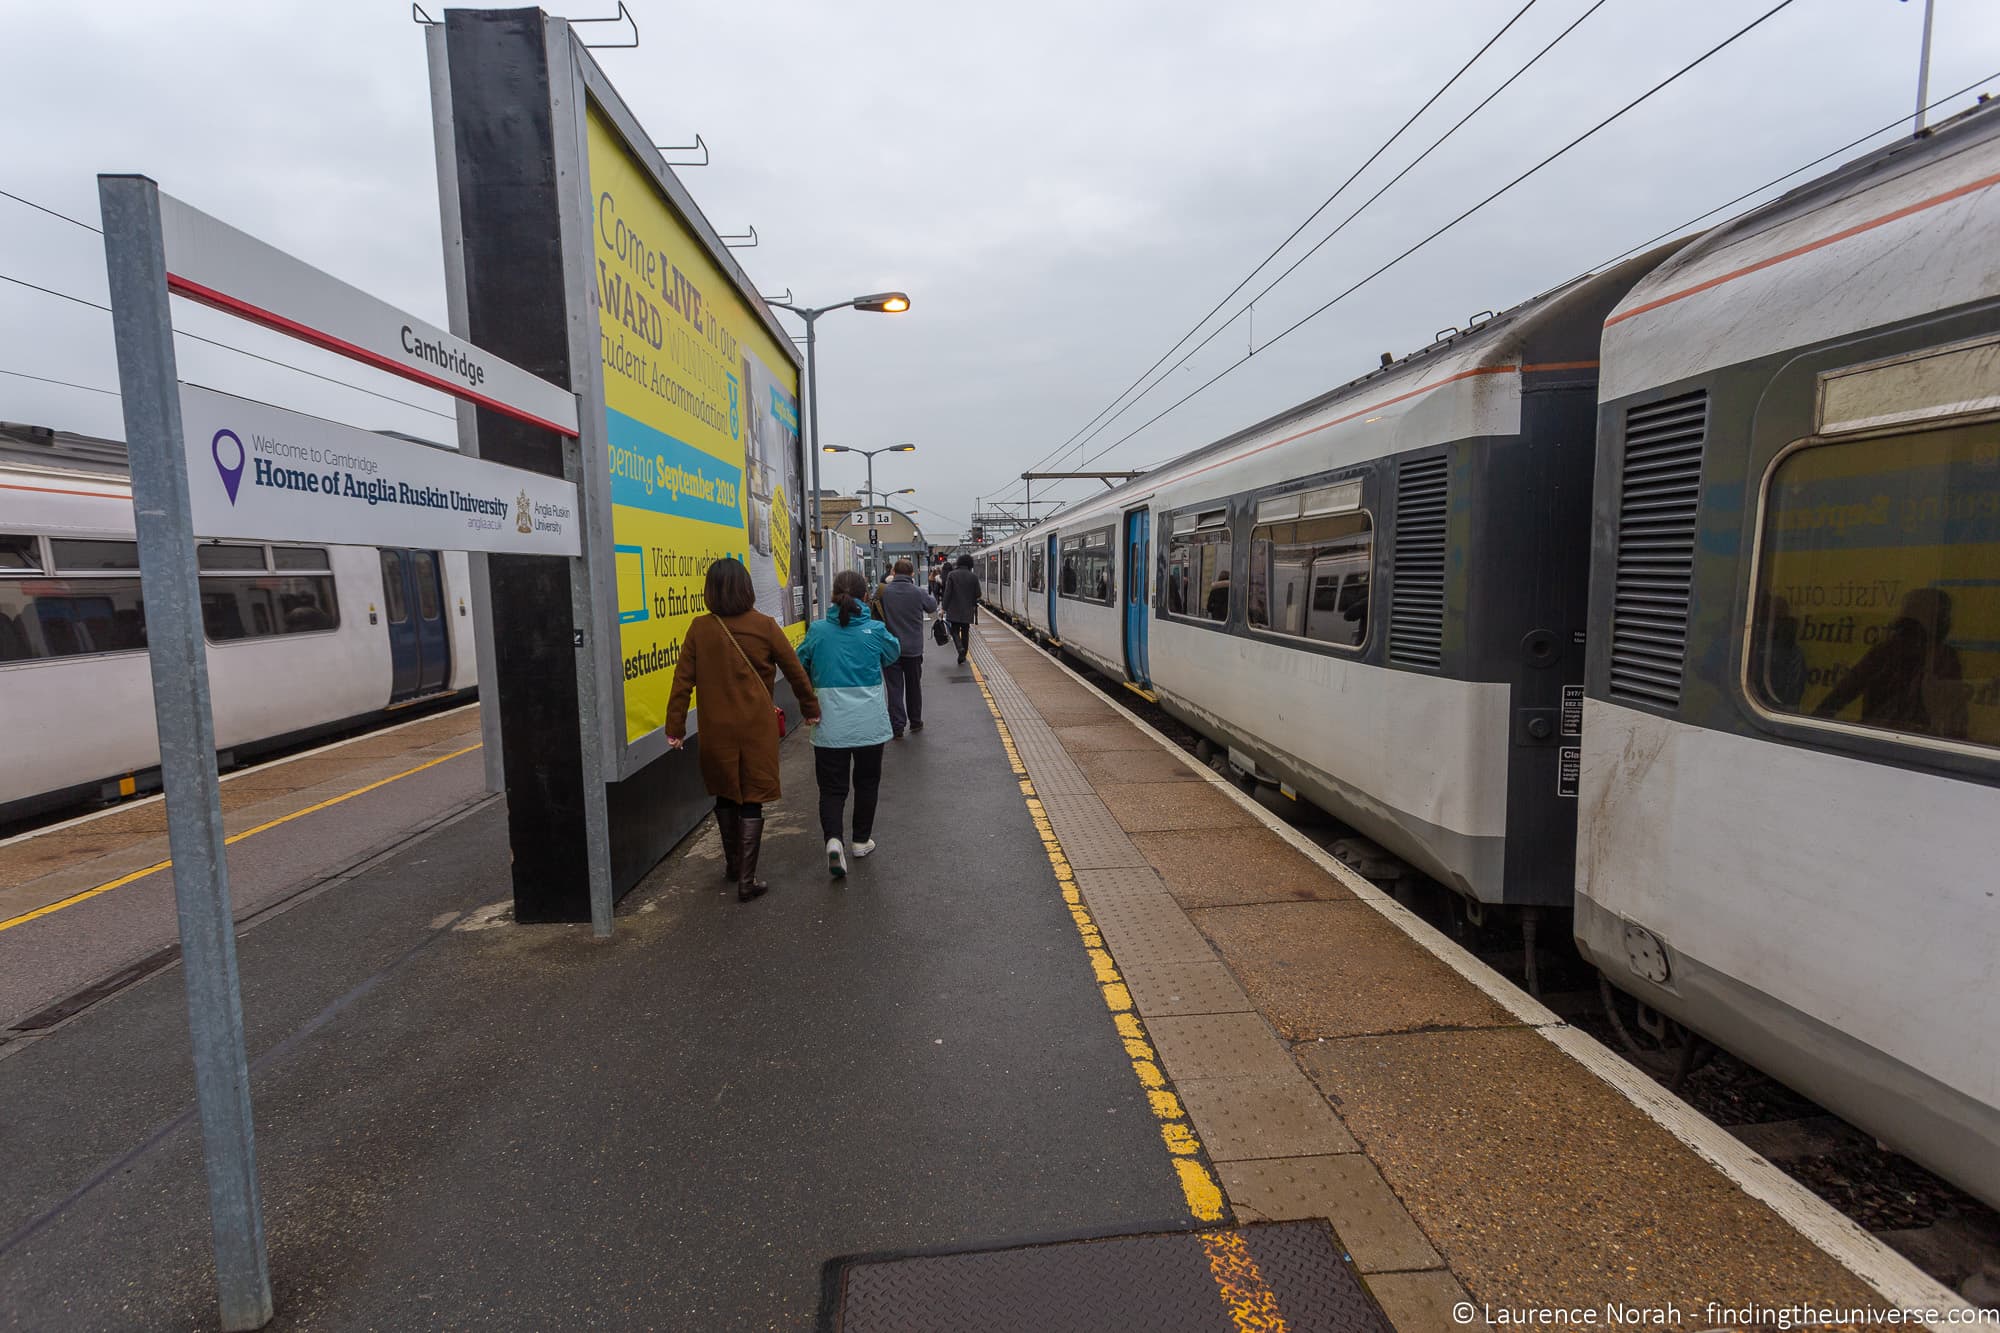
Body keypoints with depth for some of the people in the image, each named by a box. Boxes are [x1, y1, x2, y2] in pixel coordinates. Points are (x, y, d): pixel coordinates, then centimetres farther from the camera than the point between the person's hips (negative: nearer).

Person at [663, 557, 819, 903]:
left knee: (725, 795, 20)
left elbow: (683, 680, -6)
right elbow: (795, 671, 0)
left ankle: (733, 864, 36)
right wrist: (811, 709, 13)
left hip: (717, 729, 2)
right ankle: (746, 880, 7)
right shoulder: (764, 625, -7)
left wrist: (675, 727, 0)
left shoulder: (699, 628, -6)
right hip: (757, 727, -1)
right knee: (752, 801, 6)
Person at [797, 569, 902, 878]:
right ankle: (861, 840, 29)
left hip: (830, 726, 0)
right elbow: (894, 652, 14)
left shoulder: (817, 630, -5)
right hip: (869, 724, 0)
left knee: (832, 787, 7)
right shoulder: (875, 630, -7)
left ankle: (833, 839, -15)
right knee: (866, 782, 18)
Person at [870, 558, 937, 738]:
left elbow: (874, 615, 4)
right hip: (913, 649, 1)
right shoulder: (918, 593, -10)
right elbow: (932, 606, 8)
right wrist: (932, 596, 29)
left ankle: (897, 727, -1)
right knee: (913, 686, 17)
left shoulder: (883, 592, -9)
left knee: (894, 688, 3)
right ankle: (915, 722, 29)